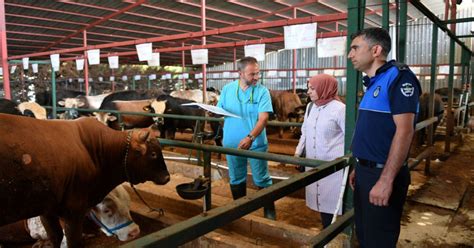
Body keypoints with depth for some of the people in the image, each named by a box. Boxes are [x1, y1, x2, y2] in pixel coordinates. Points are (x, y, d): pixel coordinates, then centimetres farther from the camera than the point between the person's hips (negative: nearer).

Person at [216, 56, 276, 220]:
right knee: (236, 179, 17)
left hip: (256, 144, -3)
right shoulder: (227, 89, 1)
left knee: (262, 179, 6)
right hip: (232, 143, 3)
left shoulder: (262, 91, -9)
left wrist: (250, 137, -31)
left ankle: (269, 211, 24)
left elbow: (263, 118, -18)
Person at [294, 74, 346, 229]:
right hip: (314, 162, 6)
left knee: (332, 198, 3)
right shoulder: (310, 106, 6)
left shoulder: (339, 108, -14)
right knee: (320, 197, 15)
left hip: (334, 164, -6)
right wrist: (298, 152, 13)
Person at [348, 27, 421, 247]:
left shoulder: (398, 77, -15)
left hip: (383, 175, -8)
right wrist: (359, 168, 17)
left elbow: (404, 131, -22)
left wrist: (386, 180, -25)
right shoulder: (373, 82, 12)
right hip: (366, 172, 9)